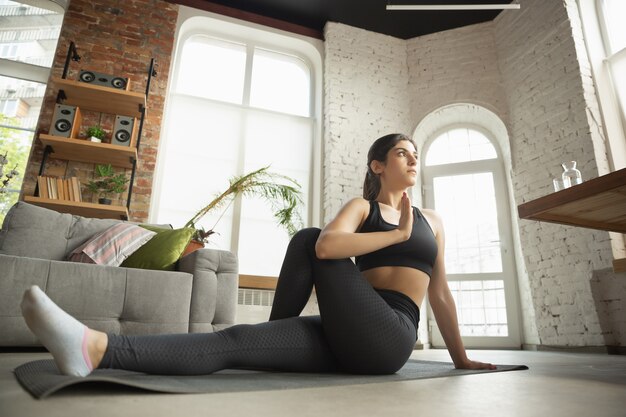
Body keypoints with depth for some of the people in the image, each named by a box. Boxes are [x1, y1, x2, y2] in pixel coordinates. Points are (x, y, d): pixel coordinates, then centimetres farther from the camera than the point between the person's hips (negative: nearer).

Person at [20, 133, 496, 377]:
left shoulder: (432, 220, 15)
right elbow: (327, 246, -13)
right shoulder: (362, 206, 11)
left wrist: (461, 358, 21)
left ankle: (188, 343, -16)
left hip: (389, 338, -1)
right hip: (349, 340, 1)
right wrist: (399, 235, -5)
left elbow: (441, 294, 18)